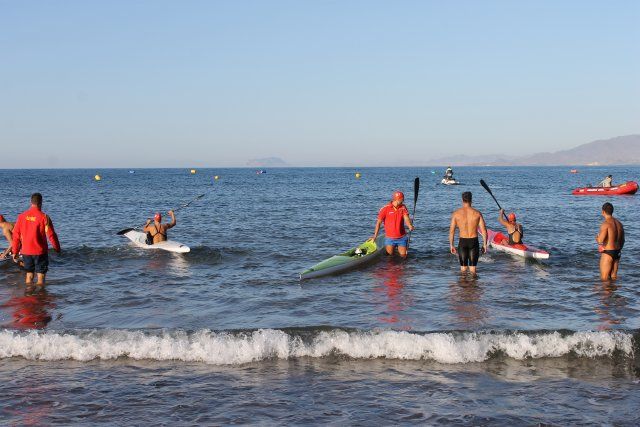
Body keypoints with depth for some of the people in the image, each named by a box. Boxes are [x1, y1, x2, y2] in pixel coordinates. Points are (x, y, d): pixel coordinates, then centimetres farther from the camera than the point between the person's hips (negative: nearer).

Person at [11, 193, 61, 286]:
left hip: (26, 251, 4)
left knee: (29, 275, 16)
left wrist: (15, 251, 13)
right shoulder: (44, 217, -12)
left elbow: (16, 235, 5)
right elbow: (51, 235, -10)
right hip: (40, 252, -4)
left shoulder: (22, 216, 0)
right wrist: (57, 248, 3)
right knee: (41, 277, 3)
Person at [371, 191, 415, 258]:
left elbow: (406, 218, -12)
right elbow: (379, 222, -7)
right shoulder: (385, 209, -9)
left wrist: (410, 226, -35)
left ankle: (399, 249, 30)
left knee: (403, 256, -1)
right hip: (390, 238, -2)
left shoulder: (403, 207, 1)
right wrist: (375, 236, -12)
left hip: (402, 237, 2)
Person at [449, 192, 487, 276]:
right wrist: (484, 244, 6)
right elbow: (484, 230, -4)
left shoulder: (456, 213, -3)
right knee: (472, 268, 9)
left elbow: (451, 231, -2)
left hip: (462, 241, 0)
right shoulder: (477, 213, -3)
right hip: (474, 241, 0)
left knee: (463, 268, 12)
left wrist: (451, 245, 6)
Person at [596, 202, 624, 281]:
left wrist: (597, 238, -1)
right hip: (617, 253, 8)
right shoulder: (619, 223, 8)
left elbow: (600, 241, -24)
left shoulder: (605, 224, -16)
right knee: (613, 277, 15)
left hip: (607, 253, -8)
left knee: (604, 278, 0)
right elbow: (622, 241, 16)